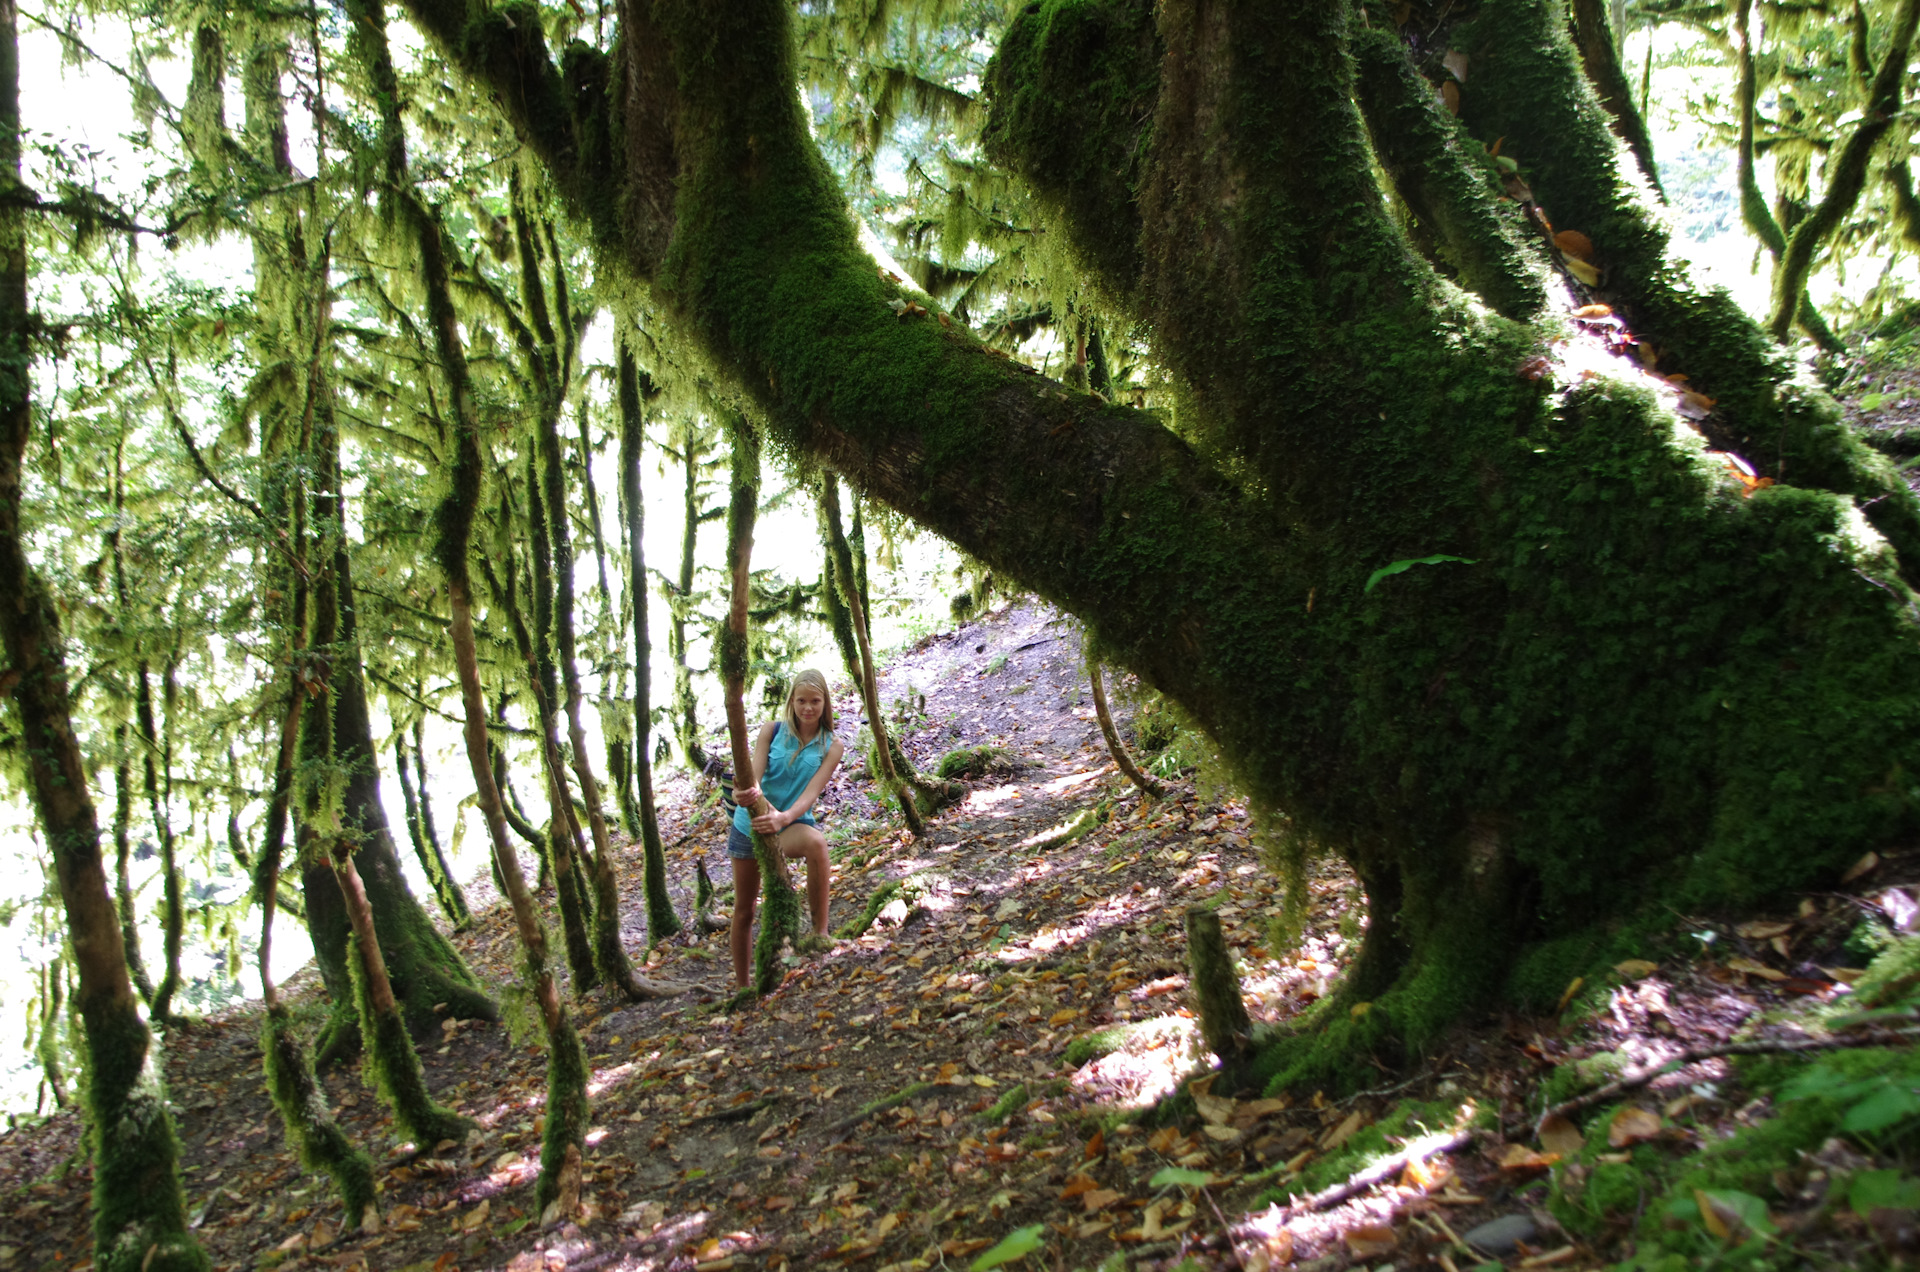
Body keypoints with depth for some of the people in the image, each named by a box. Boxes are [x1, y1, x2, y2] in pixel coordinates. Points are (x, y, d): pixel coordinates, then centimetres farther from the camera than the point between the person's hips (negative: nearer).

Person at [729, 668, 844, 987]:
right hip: (749, 824, 2)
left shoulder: (831, 746, -6)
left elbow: (812, 791, -18)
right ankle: (741, 984, 30)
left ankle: (821, 932, -33)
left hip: (791, 824, -2)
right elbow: (753, 776, -14)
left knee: (815, 842, -39)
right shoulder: (772, 731, -5)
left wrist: (785, 817, -37)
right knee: (743, 910, 11)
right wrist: (746, 792, -39)